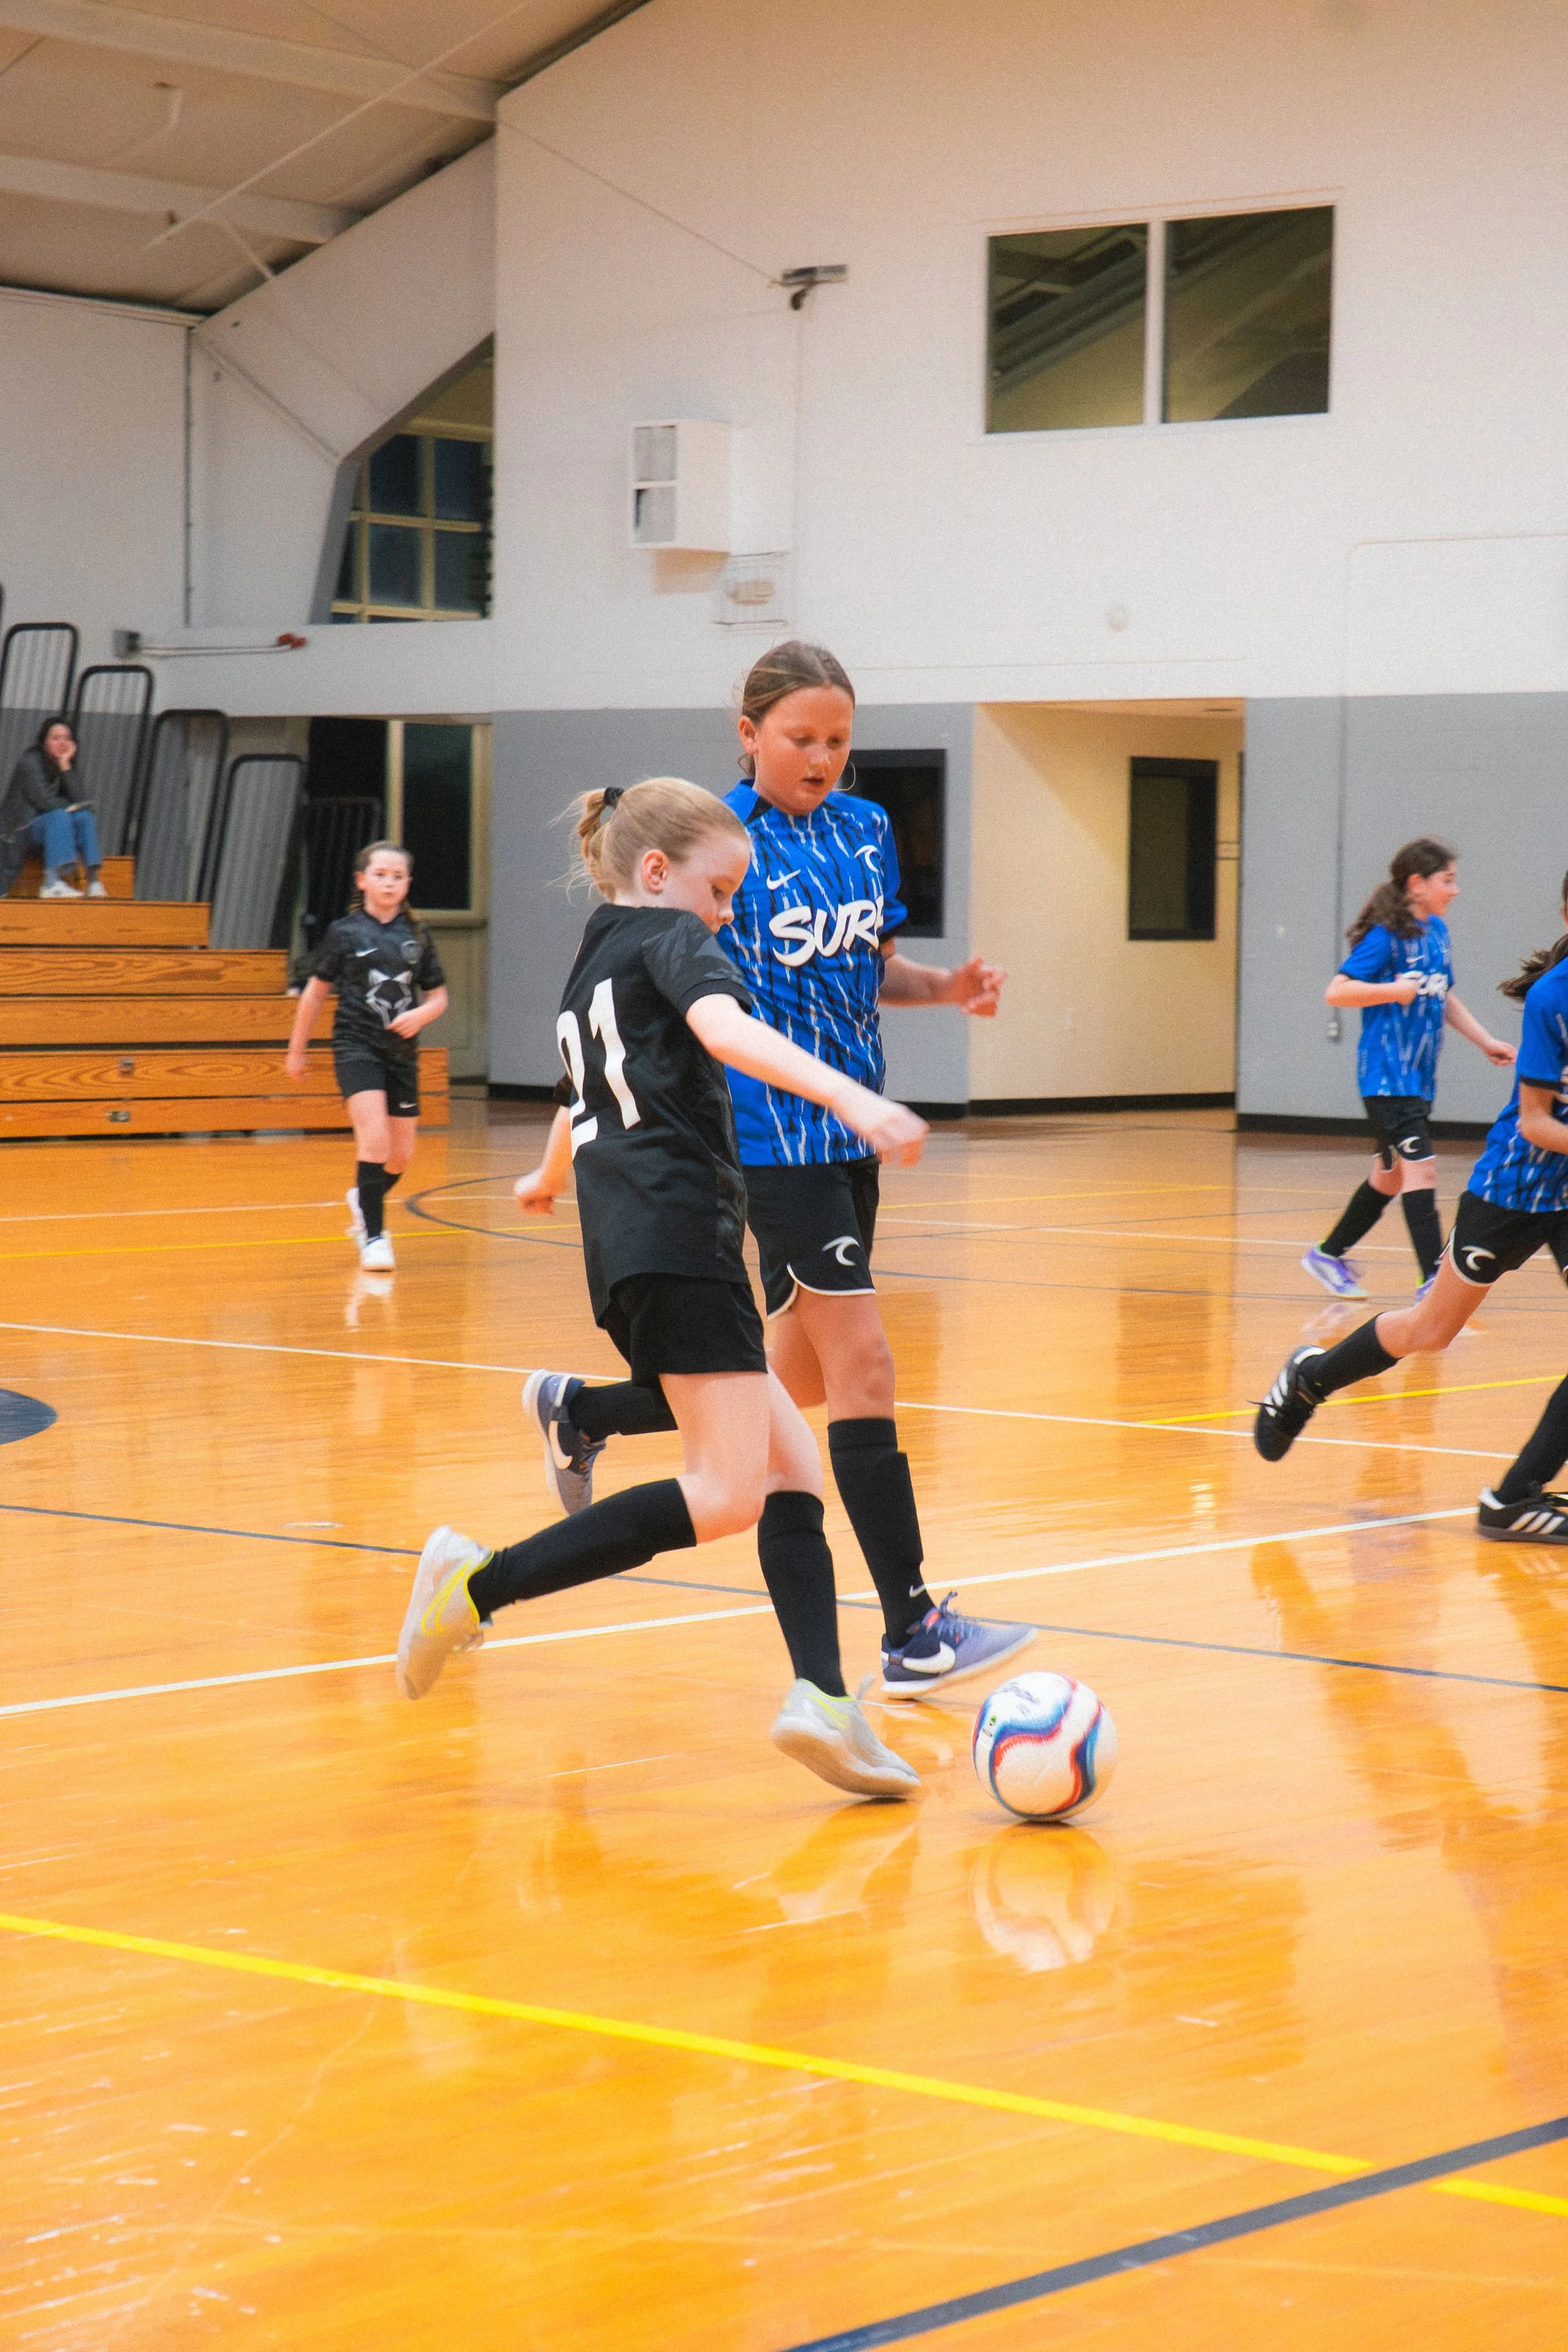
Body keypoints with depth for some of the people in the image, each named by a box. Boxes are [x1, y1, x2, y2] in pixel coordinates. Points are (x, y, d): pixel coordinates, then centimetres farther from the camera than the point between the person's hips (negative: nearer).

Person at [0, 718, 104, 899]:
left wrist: (65, 765, -8)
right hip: (21, 828, -6)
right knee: (60, 816, -31)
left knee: (84, 816, -16)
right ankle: (52, 882, -44)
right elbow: (43, 801, -18)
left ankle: (94, 880, -29)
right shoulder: (30, 761, -8)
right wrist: (72, 807, -7)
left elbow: (74, 800, -5)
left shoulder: (63, 767, 12)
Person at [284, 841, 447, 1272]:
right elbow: (316, 992, 8)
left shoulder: (417, 936, 6)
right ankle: (374, 1236, -12)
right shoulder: (345, 932, -1)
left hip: (401, 1051, 4)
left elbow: (438, 997, 13)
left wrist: (421, 1015, -10)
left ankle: (363, 1199, 40)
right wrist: (296, 1050, 12)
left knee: (401, 1157, 8)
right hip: (356, 1046, -4)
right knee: (375, 1137, -20)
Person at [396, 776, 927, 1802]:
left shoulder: (591, 968, 26)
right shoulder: (668, 939, 1)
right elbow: (727, 1030, -22)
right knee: (728, 1492, -15)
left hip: (630, 1249, 10)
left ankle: (821, 1696, -8)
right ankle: (481, 1583, -14)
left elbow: (581, 1099, 45)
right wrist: (850, 1098, -35)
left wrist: (551, 1178, 67)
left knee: (791, 1460, 7)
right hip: (679, 1229, -10)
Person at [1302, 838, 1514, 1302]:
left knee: (1390, 1175, 16)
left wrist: (1486, 1041, 20)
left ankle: (1329, 1255, 30)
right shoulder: (1387, 936, -13)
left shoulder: (1437, 932, 11)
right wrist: (1397, 989, -24)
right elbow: (1336, 991, -17)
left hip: (1418, 1078, 9)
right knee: (1420, 1168, -15)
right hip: (1387, 1076, -9)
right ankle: (1433, 1281, -17)